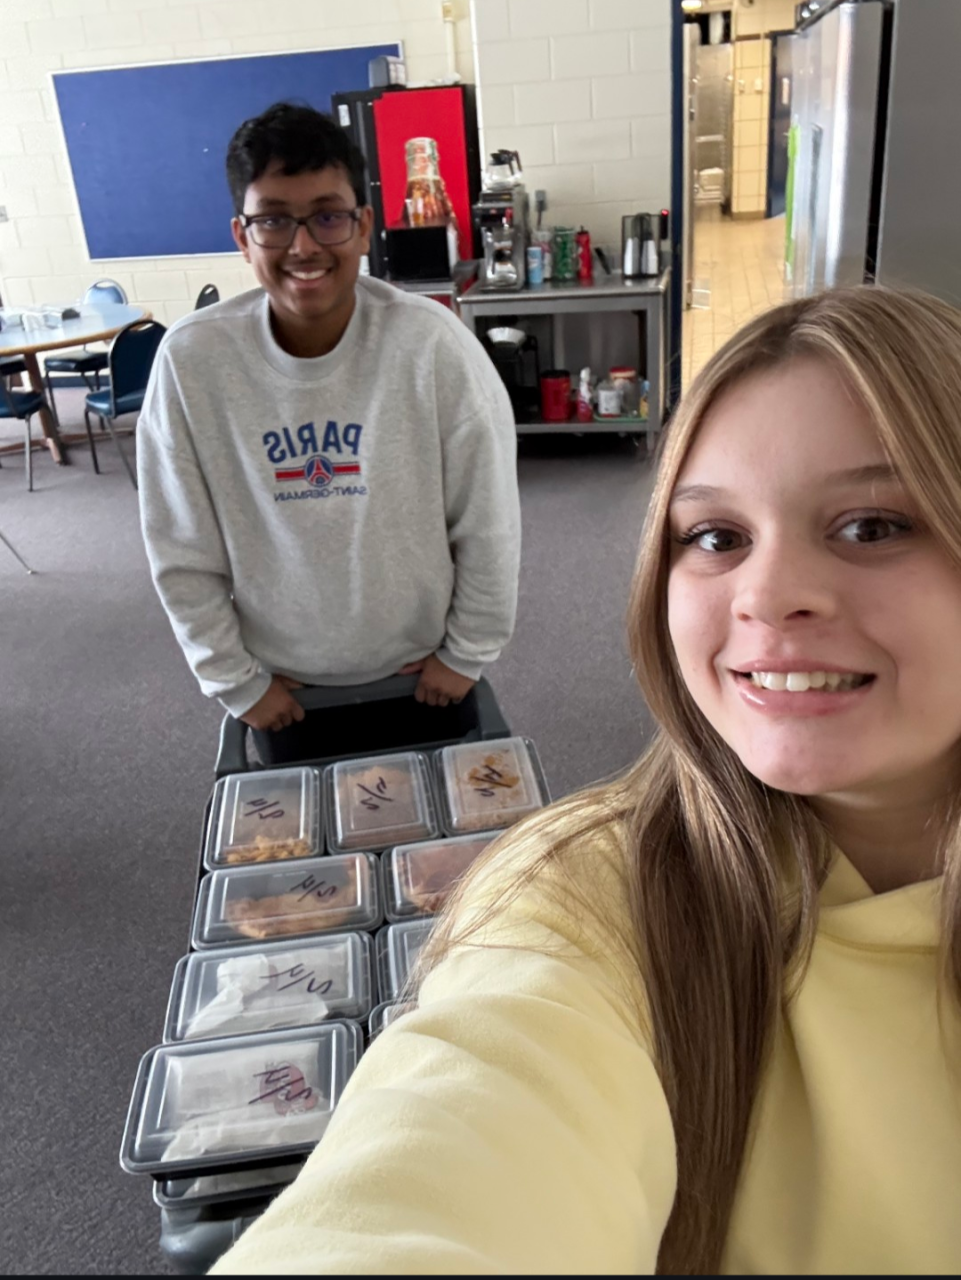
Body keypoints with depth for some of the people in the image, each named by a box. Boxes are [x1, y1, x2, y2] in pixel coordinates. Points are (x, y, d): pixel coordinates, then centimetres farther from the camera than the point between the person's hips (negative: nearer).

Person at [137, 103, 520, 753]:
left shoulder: (432, 344, -20)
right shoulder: (191, 359, -15)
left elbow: (488, 524, -11)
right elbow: (182, 556, -7)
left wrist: (467, 654, -4)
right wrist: (237, 683, -2)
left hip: (421, 675, 0)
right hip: (281, 692, 1)